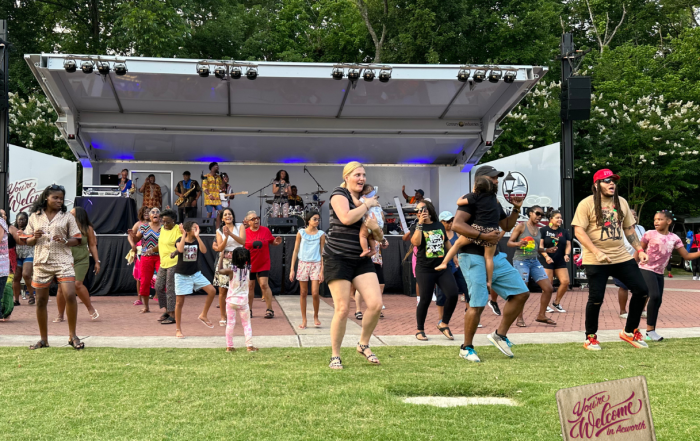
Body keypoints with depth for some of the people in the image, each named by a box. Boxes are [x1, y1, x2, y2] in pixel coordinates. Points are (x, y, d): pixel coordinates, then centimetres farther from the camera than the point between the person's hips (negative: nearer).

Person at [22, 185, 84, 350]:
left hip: (63, 262, -2)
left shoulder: (67, 217, 6)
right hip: (41, 263, 2)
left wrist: (65, 241, -14)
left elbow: (76, 240, 6)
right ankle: (43, 339, 18)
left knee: (70, 296, -16)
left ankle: (72, 336, -5)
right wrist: (34, 237, -9)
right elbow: (28, 241, 13)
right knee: (41, 301, 6)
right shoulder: (35, 217, 10)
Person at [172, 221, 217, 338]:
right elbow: (180, 249, -31)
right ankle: (178, 330, 13)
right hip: (182, 275, -3)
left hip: (195, 273, 3)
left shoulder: (197, 241, 0)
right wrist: (184, 235, -24)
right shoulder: (180, 240, -8)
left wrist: (197, 236, -22)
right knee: (180, 302, 1)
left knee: (212, 291, -11)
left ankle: (203, 315, 7)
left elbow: (204, 251, -21)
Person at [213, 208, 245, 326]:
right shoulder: (219, 231, 9)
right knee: (222, 290, -1)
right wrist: (226, 237, -18)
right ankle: (223, 317, 8)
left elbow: (242, 241, -11)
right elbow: (220, 248, -2)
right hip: (224, 261, 1)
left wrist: (230, 233, -23)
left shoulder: (240, 226, 5)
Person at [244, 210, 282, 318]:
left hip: (263, 264, -1)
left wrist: (276, 242, -12)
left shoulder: (265, 230, 1)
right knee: (250, 287, 6)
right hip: (249, 265, 1)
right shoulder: (245, 233, -2)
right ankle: (249, 310, 18)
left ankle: (269, 310, -3)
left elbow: (272, 241, 9)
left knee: (264, 285, -8)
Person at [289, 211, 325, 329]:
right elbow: (296, 251, 5)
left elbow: (322, 253, 4)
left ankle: (316, 317, 13)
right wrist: (292, 269, -1)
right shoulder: (301, 233, 3)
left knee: (315, 293, -9)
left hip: (316, 265, -1)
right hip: (303, 264, 1)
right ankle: (304, 320, 11)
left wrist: (322, 271, -3)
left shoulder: (321, 234, 3)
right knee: (303, 293, 4)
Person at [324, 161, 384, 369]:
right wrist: (367, 205, -10)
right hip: (338, 258, -6)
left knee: (376, 304, -7)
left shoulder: (365, 198, 17)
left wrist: (376, 227, -5)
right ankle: (335, 356, 7)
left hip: (361, 259, 6)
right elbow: (346, 218, -23)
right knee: (342, 309, -8)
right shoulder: (339, 194, -4)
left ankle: (363, 344, 15)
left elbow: (376, 229, 19)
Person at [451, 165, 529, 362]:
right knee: (478, 304, -11)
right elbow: (457, 224, -19)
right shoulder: (472, 199, -7)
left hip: (495, 257, 9)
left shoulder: (495, 203, 21)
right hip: (474, 258, -9)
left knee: (521, 293, 5)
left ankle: (499, 335, 16)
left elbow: (506, 226, 32)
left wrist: (516, 209, 17)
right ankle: (466, 348, 6)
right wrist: (483, 236, -24)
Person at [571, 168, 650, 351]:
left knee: (642, 290, 1)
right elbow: (579, 231, -13)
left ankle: (630, 331, 18)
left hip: (622, 257, 6)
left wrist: (639, 249, 7)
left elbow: (629, 229, 18)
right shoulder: (587, 204, -8)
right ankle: (590, 338, 15)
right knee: (596, 298, -6)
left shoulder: (621, 202, 10)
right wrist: (597, 252, -23)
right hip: (596, 261, -6)